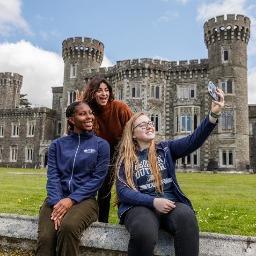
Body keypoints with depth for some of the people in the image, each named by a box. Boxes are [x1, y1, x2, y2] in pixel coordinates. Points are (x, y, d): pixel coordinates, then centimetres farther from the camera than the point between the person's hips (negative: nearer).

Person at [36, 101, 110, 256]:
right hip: (57, 199, 2)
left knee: (68, 227, -33)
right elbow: (52, 176, 1)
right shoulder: (57, 145, 11)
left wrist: (71, 199, -15)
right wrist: (57, 202, -17)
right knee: (45, 236, -27)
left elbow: (98, 179, -4)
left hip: (84, 199, -2)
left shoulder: (101, 145, 3)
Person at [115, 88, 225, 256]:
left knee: (187, 217, -34)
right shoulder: (126, 159, 8)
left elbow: (193, 141, -2)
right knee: (144, 233, -36)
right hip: (140, 205, -2)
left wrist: (214, 114, -17)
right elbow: (123, 191, -3)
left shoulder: (166, 149, 14)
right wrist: (153, 201, -19)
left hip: (170, 203, 2)